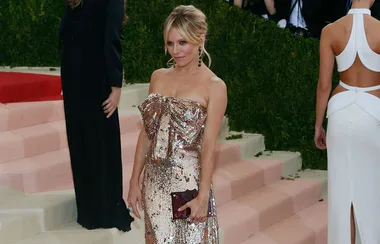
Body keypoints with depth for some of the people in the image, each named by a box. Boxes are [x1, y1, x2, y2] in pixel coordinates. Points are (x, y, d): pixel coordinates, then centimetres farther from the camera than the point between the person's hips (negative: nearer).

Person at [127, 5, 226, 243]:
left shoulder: (214, 86, -7)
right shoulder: (158, 77, 8)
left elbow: (209, 146, -11)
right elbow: (146, 135, 10)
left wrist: (203, 196, -15)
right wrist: (135, 182, 7)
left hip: (188, 181, -5)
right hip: (155, 181, 5)